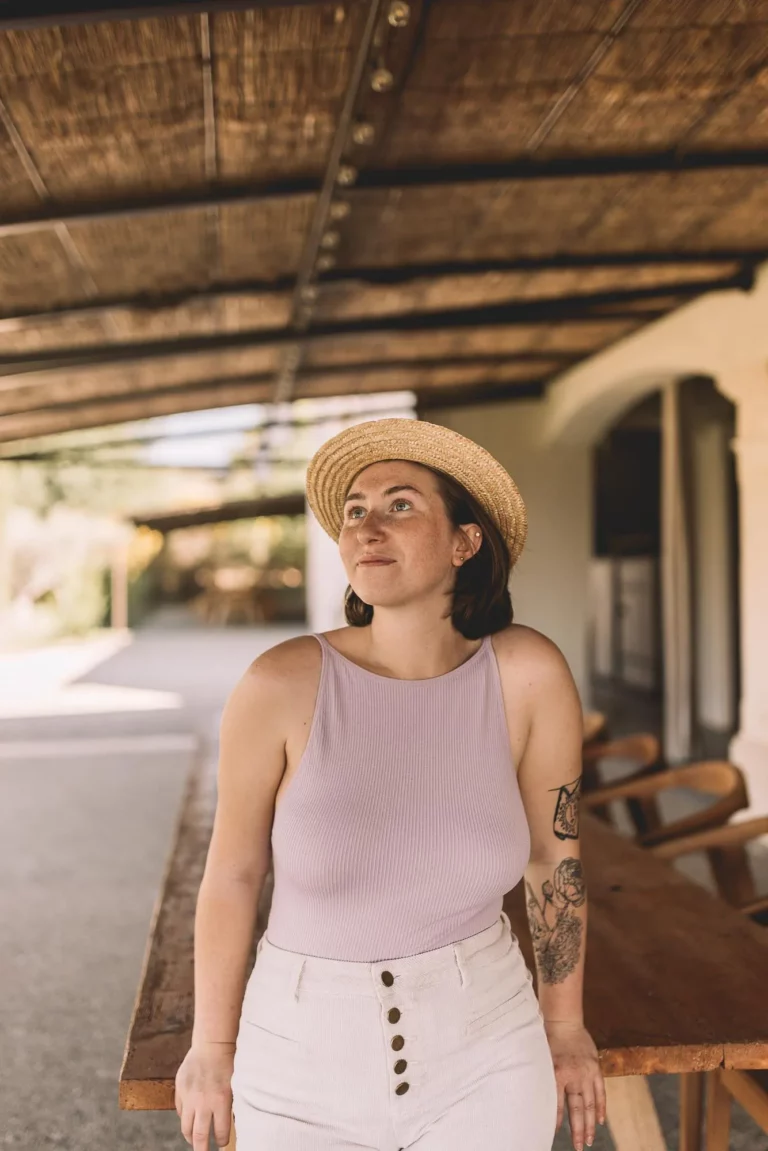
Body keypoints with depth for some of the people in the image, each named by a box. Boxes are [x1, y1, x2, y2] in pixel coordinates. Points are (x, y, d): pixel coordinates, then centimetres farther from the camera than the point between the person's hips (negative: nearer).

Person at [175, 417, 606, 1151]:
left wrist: (563, 1026, 8)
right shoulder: (282, 684, -20)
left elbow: (554, 853, -2)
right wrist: (212, 1047, 3)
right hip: (308, 1055, 0)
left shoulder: (530, 675, -16)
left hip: (480, 1052, 1)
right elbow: (233, 872, -7)